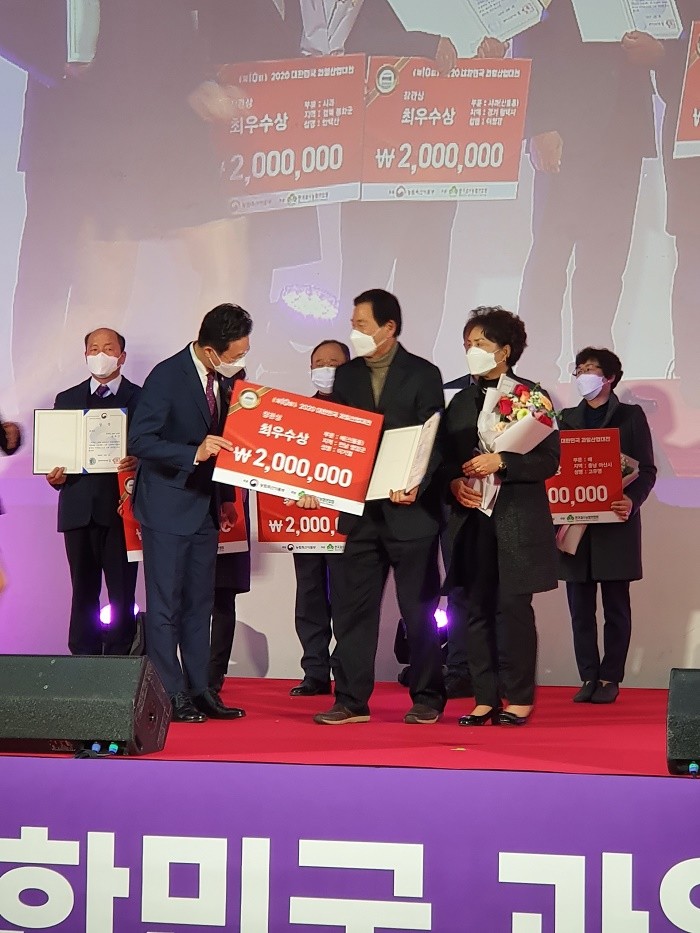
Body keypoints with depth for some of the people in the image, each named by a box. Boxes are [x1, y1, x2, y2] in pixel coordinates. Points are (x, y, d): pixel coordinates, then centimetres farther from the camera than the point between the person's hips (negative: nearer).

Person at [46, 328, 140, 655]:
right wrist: (54, 475, -5)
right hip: (78, 509, 3)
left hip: (120, 508, -3)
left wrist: (138, 463, -20)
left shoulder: (140, 398, 6)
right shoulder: (67, 399, 17)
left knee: (122, 593, -3)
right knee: (83, 591, 4)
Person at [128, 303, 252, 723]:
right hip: (167, 505, -8)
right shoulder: (167, 377, -17)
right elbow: (140, 440, -21)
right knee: (165, 605, -3)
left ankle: (199, 690, 17)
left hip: (205, 505, 8)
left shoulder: (224, 379, 5)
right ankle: (169, 696, 1)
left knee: (199, 604, 11)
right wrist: (193, 453, -32)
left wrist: (227, 496, 12)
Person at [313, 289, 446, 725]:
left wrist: (415, 487, -22)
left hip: (410, 509, -4)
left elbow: (433, 442, -8)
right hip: (361, 509, 4)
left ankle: (427, 698, 12)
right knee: (355, 607, 4)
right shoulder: (347, 375, 10)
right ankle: (352, 700, 8)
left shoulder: (423, 375, -4)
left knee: (419, 609, 3)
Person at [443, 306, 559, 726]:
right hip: (471, 519, 5)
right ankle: (486, 698, 10)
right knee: (478, 609, 4)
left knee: (513, 607, -5)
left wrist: (501, 463, -16)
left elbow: (549, 460, -5)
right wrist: (455, 483, -4)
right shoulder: (461, 401, 14)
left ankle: (519, 698, 3)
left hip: (516, 520, -5)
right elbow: (447, 458, 17)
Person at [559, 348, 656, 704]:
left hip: (616, 525, -4)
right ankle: (589, 677, 8)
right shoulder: (568, 418, 16)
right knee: (580, 607, 3)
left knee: (615, 606, 1)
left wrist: (632, 500, -18)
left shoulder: (631, 416, 4)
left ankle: (610, 678, 5)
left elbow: (647, 470, 0)